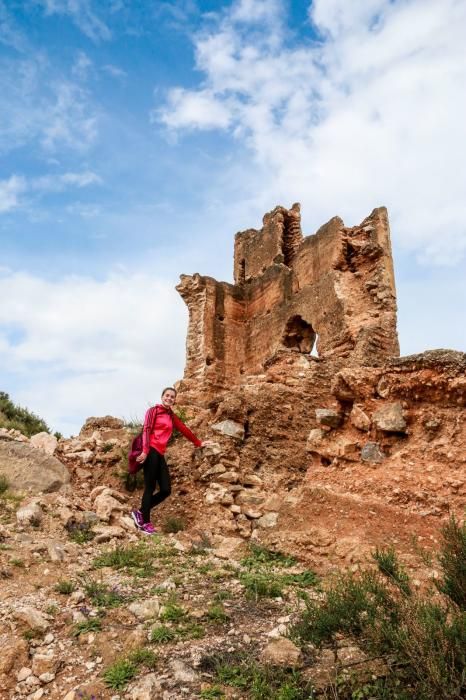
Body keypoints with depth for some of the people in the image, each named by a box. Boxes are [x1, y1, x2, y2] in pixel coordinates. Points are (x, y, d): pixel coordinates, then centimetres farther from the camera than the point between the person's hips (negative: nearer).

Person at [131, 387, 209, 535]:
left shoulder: (172, 416, 21)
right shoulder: (153, 410, 2)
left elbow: (184, 429, 30)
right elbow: (146, 430, -9)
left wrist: (198, 443, 38)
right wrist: (145, 451, -21)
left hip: (160, 454, 7)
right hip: (150, 452, -7)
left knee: (166, 490, 2)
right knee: (150, 488, -4)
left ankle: (140, 513, 15)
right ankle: (145, 523, 8)